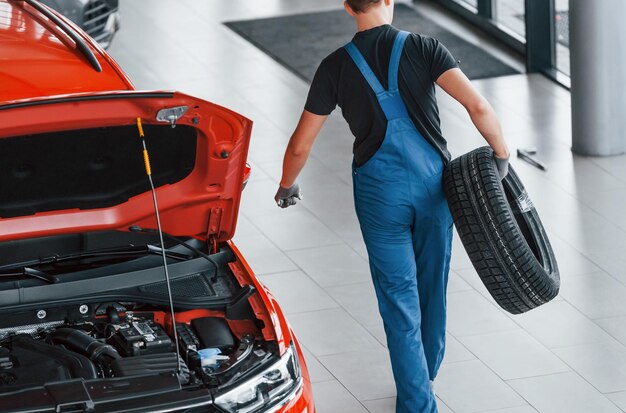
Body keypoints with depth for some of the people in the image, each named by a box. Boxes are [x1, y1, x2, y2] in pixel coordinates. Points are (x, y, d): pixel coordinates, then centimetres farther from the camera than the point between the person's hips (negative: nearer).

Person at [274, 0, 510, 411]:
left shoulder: (336, 66, -3)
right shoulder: (424, 48, -5)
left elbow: (300, 145, 4)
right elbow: (478, 106, -17)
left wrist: (287, 186, 22)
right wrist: (501, 153, -2)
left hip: (380, 192, -1)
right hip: (433, 183, 1)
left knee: (400, 299, 4)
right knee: (431, 284, 20)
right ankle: (426, 373, 40)